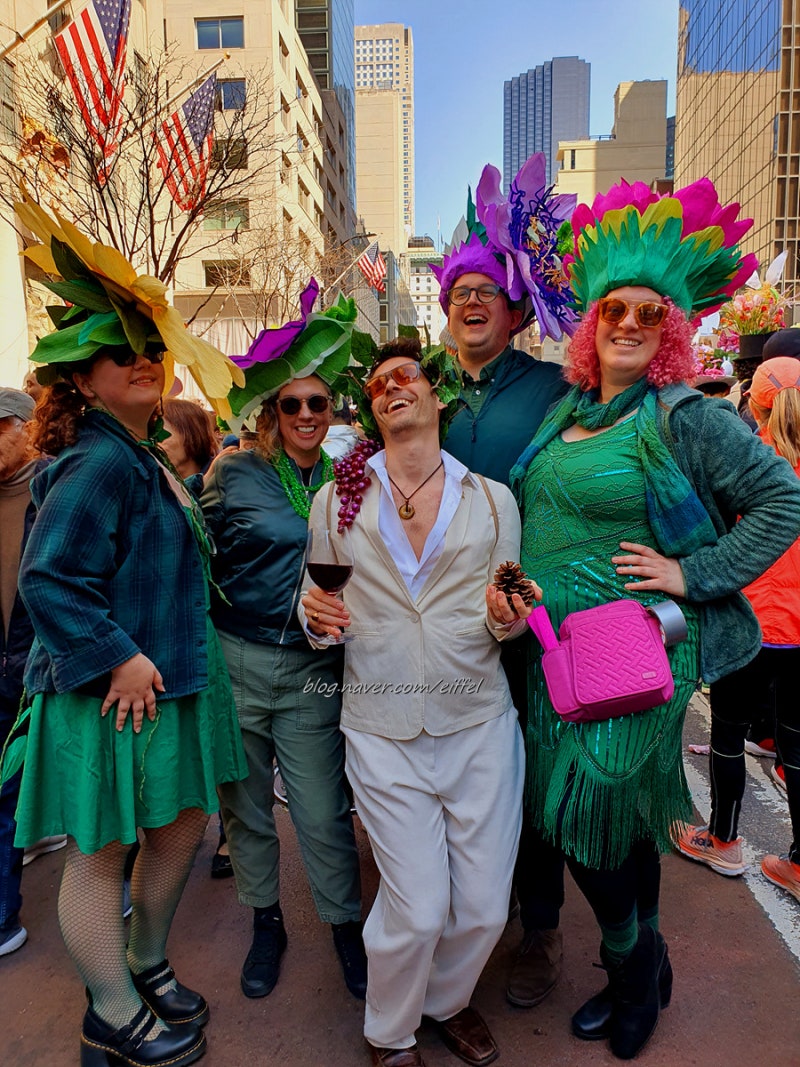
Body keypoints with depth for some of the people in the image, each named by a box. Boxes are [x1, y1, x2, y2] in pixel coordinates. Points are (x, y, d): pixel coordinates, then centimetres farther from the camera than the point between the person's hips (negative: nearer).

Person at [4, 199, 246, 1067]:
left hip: (167, 682, 10)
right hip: (108, 693, -10)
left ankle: (147, 963, 44)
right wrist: (121, 657, -22)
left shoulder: (141, 457, 11)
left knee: (183, 824, 20)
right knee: (100, 853, 10)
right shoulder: (99, 461, -19)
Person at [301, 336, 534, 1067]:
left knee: (485, 907, 9)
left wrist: (507, 622, -15)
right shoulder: (336, 499, 4)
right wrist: (317, 618, -13)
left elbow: (504, 624, 7)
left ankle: (448, 1000, 44)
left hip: (479, 722, 2)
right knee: (417, 910, 0)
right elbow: (318, 616, 9)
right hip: (383, 729, -1)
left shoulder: (492, 499, 5)